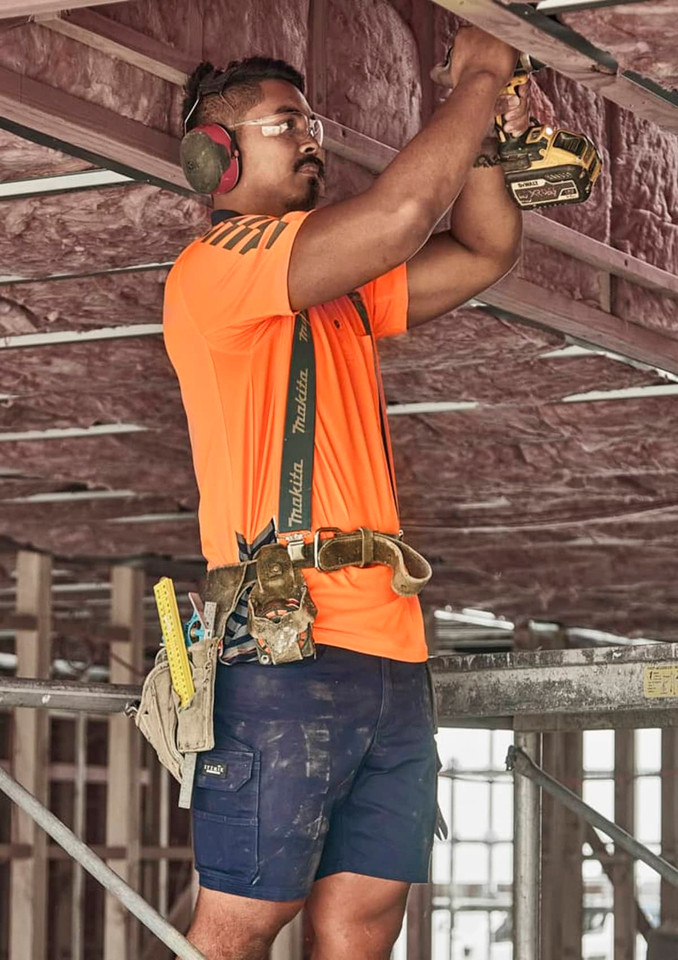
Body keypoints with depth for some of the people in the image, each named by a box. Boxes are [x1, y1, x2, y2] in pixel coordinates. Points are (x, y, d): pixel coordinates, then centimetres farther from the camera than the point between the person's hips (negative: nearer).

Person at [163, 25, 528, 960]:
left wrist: (475, 116, 10)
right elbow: (404, 211, -14)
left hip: (390, 654, 8)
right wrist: (480, 76, -1)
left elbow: (489, 248, 22)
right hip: (283, 651, -8)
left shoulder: (343, 288, 23)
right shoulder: (215, 265, -4)